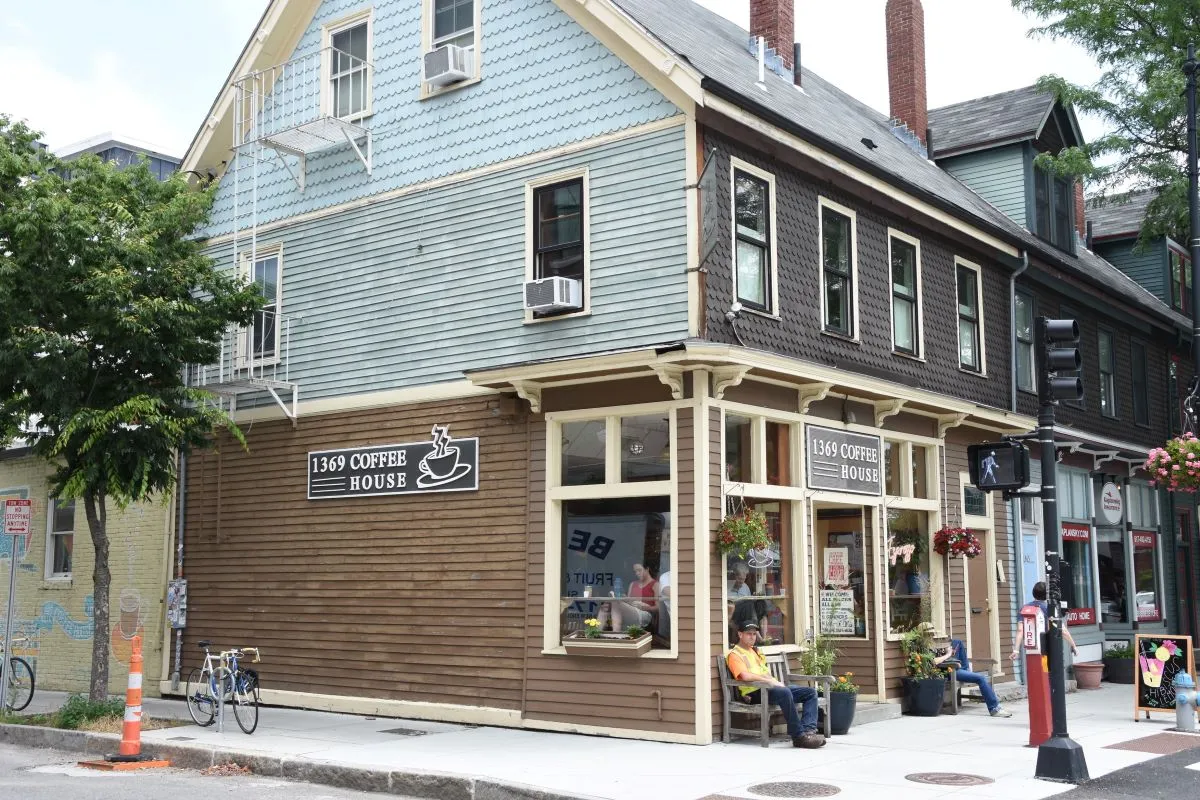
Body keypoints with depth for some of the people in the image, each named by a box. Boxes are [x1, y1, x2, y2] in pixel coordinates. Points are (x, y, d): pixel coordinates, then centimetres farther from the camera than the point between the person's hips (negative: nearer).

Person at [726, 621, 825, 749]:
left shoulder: (756, 651, 28)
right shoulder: (734, 654, -2)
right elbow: (745, 676, -18)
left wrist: (775, 682, 0)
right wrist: (770, 681, -16)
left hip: (769, 687, 9)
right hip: (754, 693, -9)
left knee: (810, 692, -4)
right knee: (785, 692, -37)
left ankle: (808, 730, -24)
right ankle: (799, 736, -34)